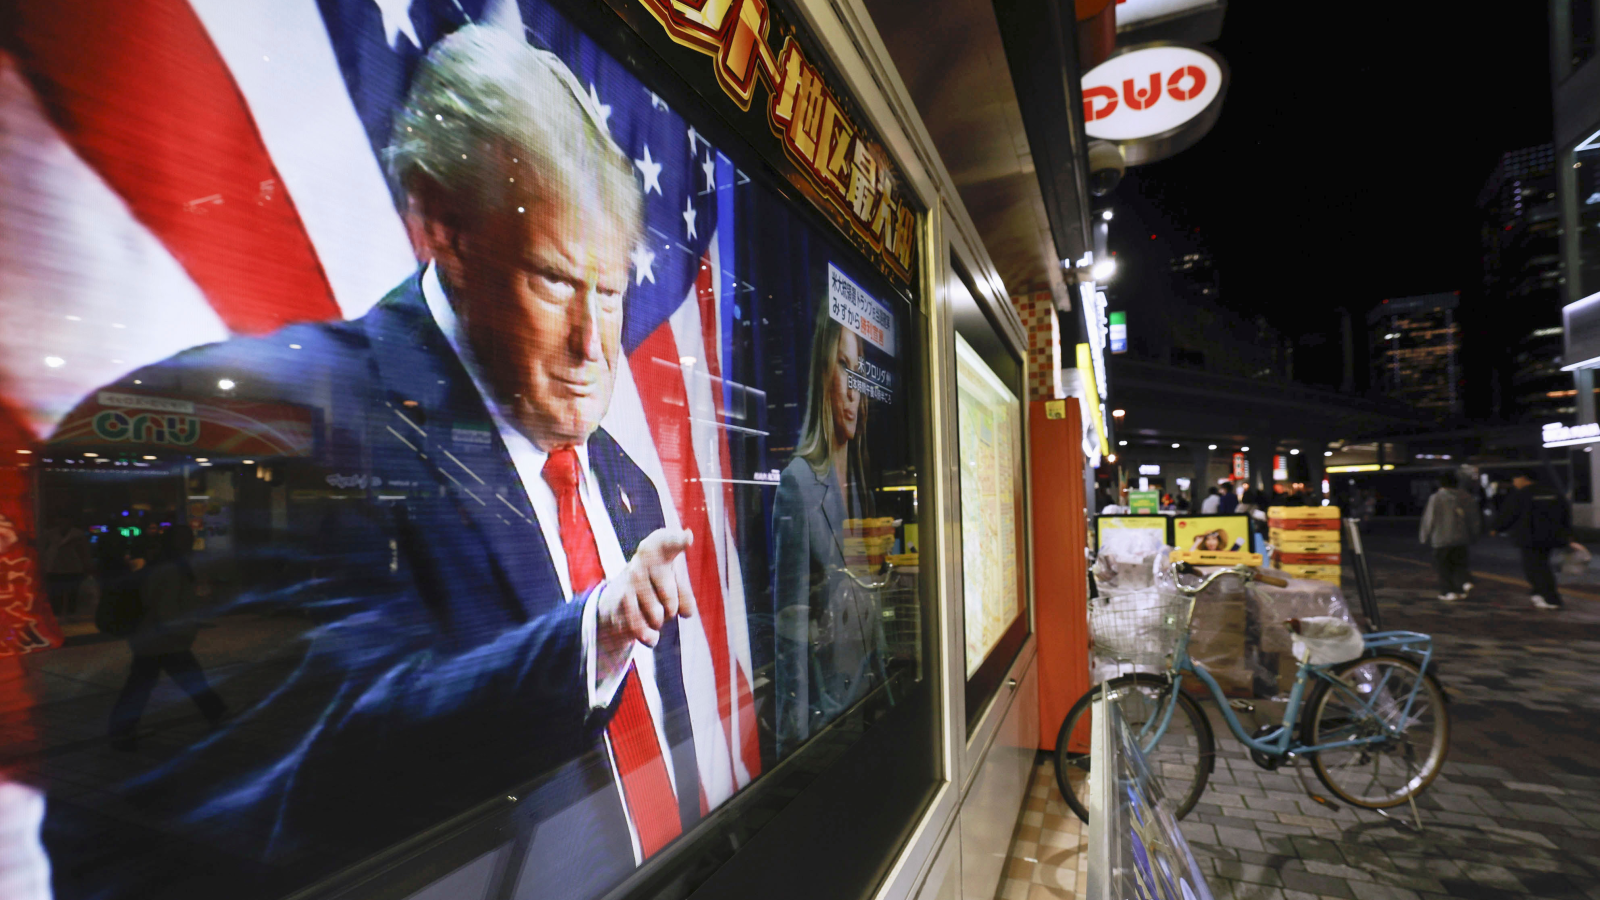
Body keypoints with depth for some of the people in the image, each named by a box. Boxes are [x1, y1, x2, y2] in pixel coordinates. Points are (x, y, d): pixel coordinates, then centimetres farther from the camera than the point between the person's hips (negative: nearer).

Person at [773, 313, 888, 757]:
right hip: (821, 721, -7)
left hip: (868, 711, 7)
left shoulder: (860, 486, 7)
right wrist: (795, 742, -16)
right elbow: (791, 633, -18)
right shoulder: (797, 482, -17)